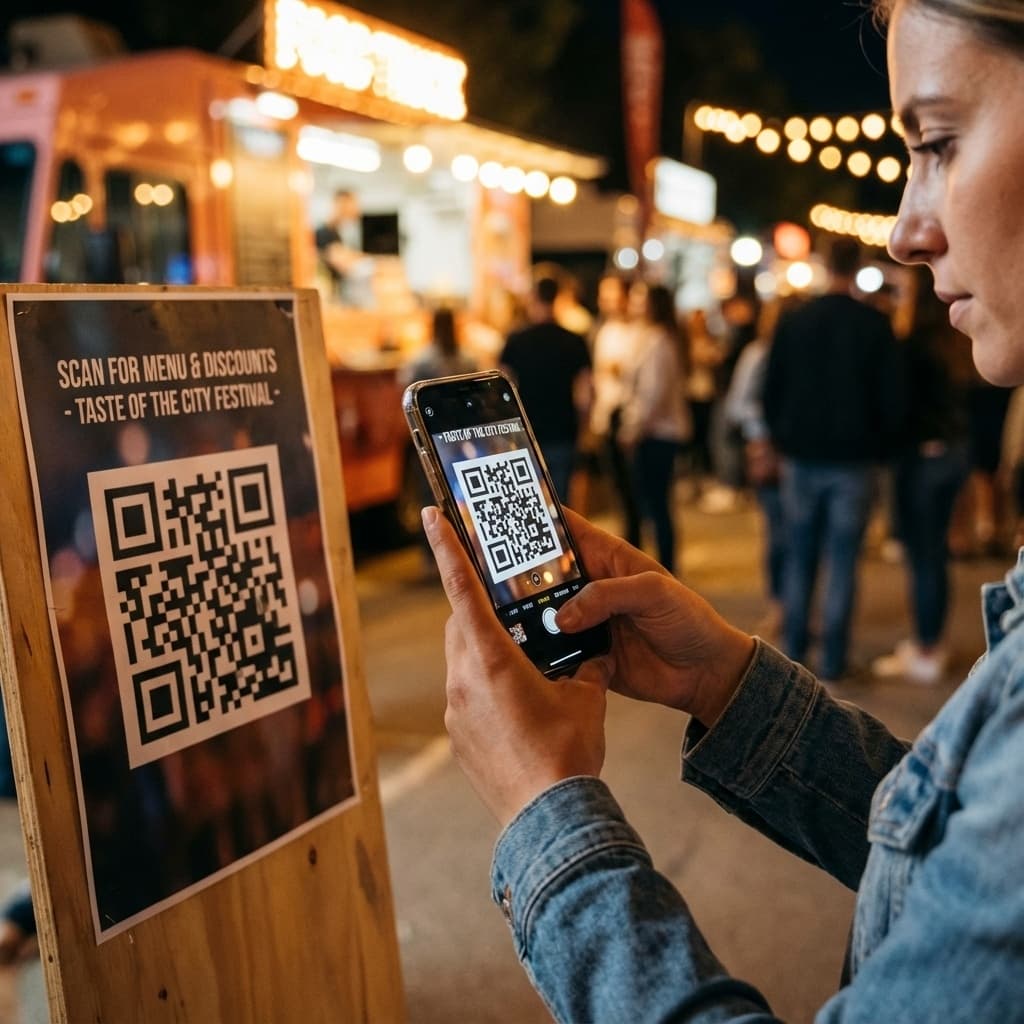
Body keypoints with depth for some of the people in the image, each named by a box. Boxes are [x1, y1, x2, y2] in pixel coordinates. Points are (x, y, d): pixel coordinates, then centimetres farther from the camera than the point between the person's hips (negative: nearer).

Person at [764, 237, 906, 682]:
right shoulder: (875, 325, -8)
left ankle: (794, 652, 17)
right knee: (842, 561, 4)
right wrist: (884, 448, 9)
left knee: (799, 558, 12)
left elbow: (772, 390, 2)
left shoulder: (793, 321, -1)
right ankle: (832, 661, 7)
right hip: (853, 459, -2)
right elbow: (892, 397, -5)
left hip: (802, 456, 2)